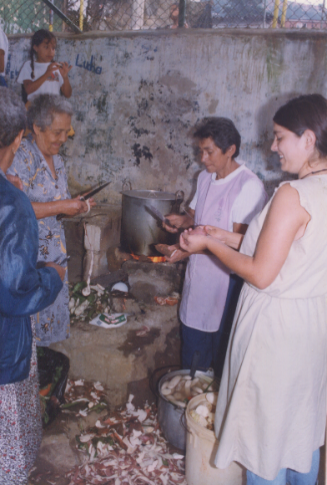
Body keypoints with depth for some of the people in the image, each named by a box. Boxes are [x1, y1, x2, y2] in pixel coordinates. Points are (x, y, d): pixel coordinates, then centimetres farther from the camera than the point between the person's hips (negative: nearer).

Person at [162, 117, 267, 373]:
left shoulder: (249, 186, -18)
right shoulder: (205, 177, 8)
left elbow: (238, 239, -22)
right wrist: (183, 221, -4)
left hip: (225, 275, -8)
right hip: (198, 270, 8)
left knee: (221, 341, 7)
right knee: (192, 333, 19)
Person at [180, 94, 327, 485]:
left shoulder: (293, 194, -23)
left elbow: (261, 274, -22)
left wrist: (210, 245, -10)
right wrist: (229, 240, 8)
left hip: (277, 323, -8)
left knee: (267, 422, 11)